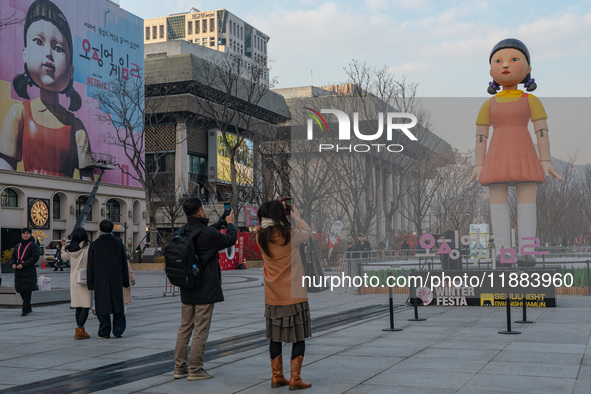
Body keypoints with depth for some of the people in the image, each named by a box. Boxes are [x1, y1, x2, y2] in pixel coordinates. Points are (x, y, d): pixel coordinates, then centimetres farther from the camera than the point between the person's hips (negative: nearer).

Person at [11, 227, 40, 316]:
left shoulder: (34, 245, -3)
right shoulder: (17, 246, 17)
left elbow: (35, 257, -13)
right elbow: (13, 256, 20)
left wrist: (23, 265, -20)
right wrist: (13, 264, -3)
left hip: (29, 271, -6)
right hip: (18, 272, 6)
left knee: (27, 290, -11)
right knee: (21, 290, 8)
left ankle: (25, 309, -9)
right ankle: (28, 308, 20)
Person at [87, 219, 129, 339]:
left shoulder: (94, 245, -4)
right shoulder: (119, 244, 2)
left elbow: (90, 267, -4)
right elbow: (124, 265, 5)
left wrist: (90, 284, 1)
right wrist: (125, 282, 11)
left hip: (100, 281, -2)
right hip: (116, 281, 2)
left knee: (102, 306, 3)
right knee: (117, 305, 11)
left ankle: (104, 333, 5)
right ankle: (118, 331, 10)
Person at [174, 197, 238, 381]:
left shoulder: (183, 231, 2)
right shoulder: (208, 234, -19)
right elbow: (230, 240, -2)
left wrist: (220, 223, 27)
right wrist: (230, 223, 17)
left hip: (187, 290, 7)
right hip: (205, 291, -7)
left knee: (184, 328, 14)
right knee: (200, 330, 0)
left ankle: (179, 368, 19)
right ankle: (195, 370, 4)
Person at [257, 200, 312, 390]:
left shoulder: (261, 236, -4)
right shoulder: (290, 234, -16)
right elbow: (307, 234, 4)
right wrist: (297, 218, 18)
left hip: (272, 297, 5)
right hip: (294, 295, -5)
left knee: (275, 337, 14)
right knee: (299, 337, 5)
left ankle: (277, 376, 21)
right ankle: (295, 378, 6)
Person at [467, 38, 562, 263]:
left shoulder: (530, 101, 8)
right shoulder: (489, 104, 12)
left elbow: (542, 131, 3)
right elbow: (480, 135, 10)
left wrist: (546, 161, -4)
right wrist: (478, 165, 3)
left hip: (523, 156, -1)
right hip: (498, 158, 1)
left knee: (527, 203, -5)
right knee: (498, 203, -4)